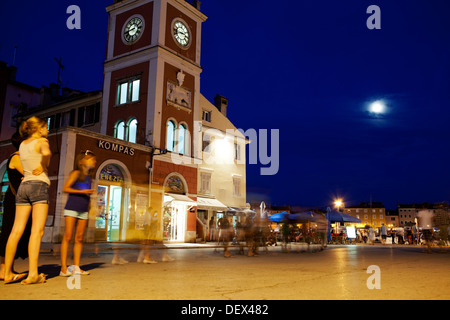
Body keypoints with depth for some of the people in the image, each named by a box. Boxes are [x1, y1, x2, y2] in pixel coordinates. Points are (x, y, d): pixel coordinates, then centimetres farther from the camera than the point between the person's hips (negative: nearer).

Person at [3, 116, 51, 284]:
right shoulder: (41, 141, -1)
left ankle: (8, 273, 8)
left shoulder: (22, 144, 19)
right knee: (37, 231, -11)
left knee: (17, 231, 5)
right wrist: (44, 166, -8)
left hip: (24, 186, 7)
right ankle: (33, 273, -17)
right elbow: (46, 153, -25)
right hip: (39, 185, -7)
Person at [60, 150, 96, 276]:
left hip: (83, 211, 6)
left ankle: (76, 267, 6)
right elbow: (65, 188, -8)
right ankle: (64, 268, -5)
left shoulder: (89, 177, 18)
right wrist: (82, 191, -15)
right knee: (67, 237, -6)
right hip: (71, 208, -6)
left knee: (79, 238, 4)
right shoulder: (76, 173, -1)